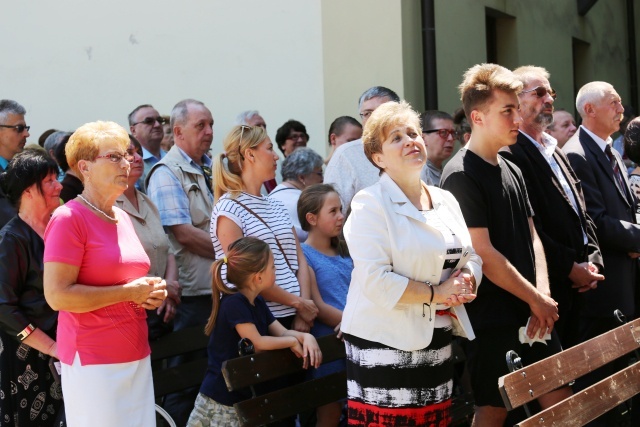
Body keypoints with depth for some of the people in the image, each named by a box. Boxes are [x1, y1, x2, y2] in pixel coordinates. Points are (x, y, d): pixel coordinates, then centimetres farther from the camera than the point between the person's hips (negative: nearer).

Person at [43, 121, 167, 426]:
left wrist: (150, 293, 6)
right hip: (94, 362, -8)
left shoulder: (122, 218, 13)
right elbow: (57, 295, -20)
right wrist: (130, 292, -16)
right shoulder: (69, 218, -11)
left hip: (136, 355, 8)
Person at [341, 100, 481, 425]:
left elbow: (471, 257, 15)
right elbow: (376, 281, -20)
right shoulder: (370, 204, -11)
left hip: (436, 340, 7)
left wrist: (464, 281, -8)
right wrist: (436, 293, -15)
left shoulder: (445, 200, 11)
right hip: (385, 343, -7)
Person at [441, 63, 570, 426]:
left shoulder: (512, 171, 13)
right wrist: (536, 299, -11)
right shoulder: (462, 175, -13)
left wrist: (544, 295, -4)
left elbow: (532, 237, 12)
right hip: (493, 317, -8)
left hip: (533, 314, 8)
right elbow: (483, 253, -17)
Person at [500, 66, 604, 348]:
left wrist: (593, 260, 4)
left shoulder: (556, 153, 19)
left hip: (576, 287, 9)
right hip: (546, 289, -9)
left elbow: (582, 213, 19)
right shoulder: (510, 155, -13)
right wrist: (570, 267, -14)